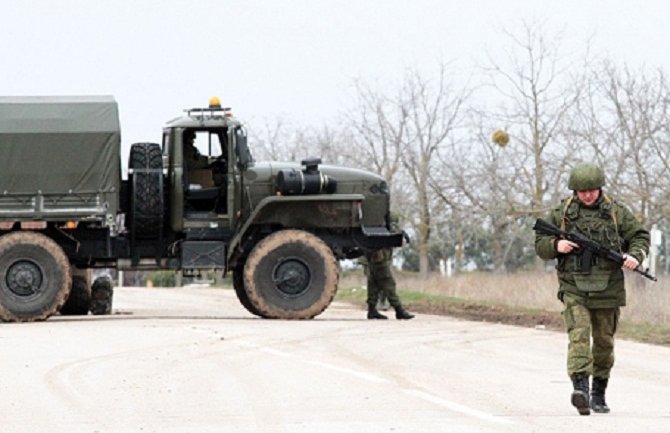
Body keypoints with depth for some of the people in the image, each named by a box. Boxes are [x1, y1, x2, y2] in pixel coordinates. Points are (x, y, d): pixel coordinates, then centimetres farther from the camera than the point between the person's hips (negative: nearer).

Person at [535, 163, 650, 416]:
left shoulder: (616, 212, 6)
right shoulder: (562, 214, 4)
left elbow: (640, 236, 11)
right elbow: (540, 245, 9)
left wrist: (635, 256, -10)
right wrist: (556, 246, -13)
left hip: (608, 290, 2)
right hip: (574, 290, -2)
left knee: (604, 343, 10)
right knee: (579, 335, -19)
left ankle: (599, 393, 25)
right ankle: (580, 388, -31)